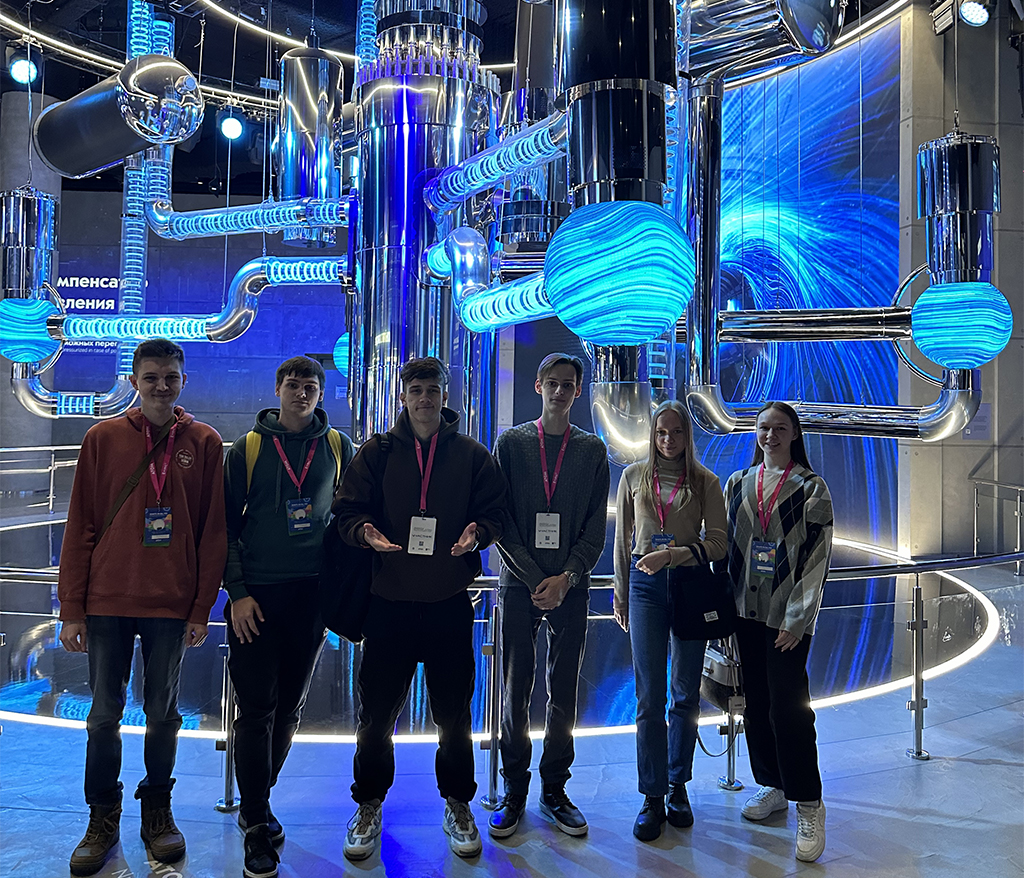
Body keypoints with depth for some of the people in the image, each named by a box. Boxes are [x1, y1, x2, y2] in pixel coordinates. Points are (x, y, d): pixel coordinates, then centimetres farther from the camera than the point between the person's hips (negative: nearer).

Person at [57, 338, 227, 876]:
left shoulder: (204, 443, 1)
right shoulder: (103, 439, 2)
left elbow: (214, 531, 1)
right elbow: (80, 527, 2)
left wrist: (201, 609, -3)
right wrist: (72, 609, -1)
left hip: (172, 605, 0)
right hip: (107, 600, 1)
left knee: (163, 713, 12)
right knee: (104, 714, 9)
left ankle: (157, 811, 29)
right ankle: (103, 818, 26)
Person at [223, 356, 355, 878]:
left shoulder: (338, 447, 6)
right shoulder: (248, 449, 2)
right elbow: (226, 526, 1)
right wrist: (237, 591, -7)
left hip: (313, 593, 2)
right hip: (257, 596, -2)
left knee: (290, 707, 11)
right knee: (257, 709, -2)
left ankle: (255, 802, 30)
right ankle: (257, 824, 12)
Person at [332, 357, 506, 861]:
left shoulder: (472, 456, 6)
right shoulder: (377, 454, 5)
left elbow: (494, 513, 6)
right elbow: (347, 512, 3)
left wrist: (477, 533, -15)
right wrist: (365, 532, -17)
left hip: (450, 602, 0)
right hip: (388, 599, 0)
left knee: (454, 714, 10)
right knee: (377, 713, 7)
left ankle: (458, 806, 29)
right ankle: (368, 807, 27)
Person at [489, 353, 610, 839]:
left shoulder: (592, 450, 8)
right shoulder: (510, 443, 5)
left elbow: (596, 525, 4)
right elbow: (501, 520, 0)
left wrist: (566, 578, -9)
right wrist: (535, 579, -8)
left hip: (570, 587, 1)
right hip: (519, 583, -1)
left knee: (564, 692, 6)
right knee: (516, 691, 3)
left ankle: (554, 790, 18)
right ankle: (514, 792, 15)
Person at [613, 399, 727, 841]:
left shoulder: (706, 482, 4)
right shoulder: (634, 476, 8)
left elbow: (718, 543, -2)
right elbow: (621, 540, 13)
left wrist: (674, 554, -16)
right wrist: (621, 595, 14)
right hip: (646, 585, 0)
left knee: (686, 694, 8)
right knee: (650, 696, -2)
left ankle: (678, 787, 23)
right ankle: (652, 797, 6)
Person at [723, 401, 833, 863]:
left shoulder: (811, 488, -2)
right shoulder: (738, 483, 9)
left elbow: (816, 558, -5)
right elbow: (725, 545, 12)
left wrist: (797, 619, -10)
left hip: (786, 617, -4)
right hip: (745, 611, 4)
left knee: (787, 705, -7)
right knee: (755, 702, 11)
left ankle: (808, 806, 6)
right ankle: (772, 785, 28)